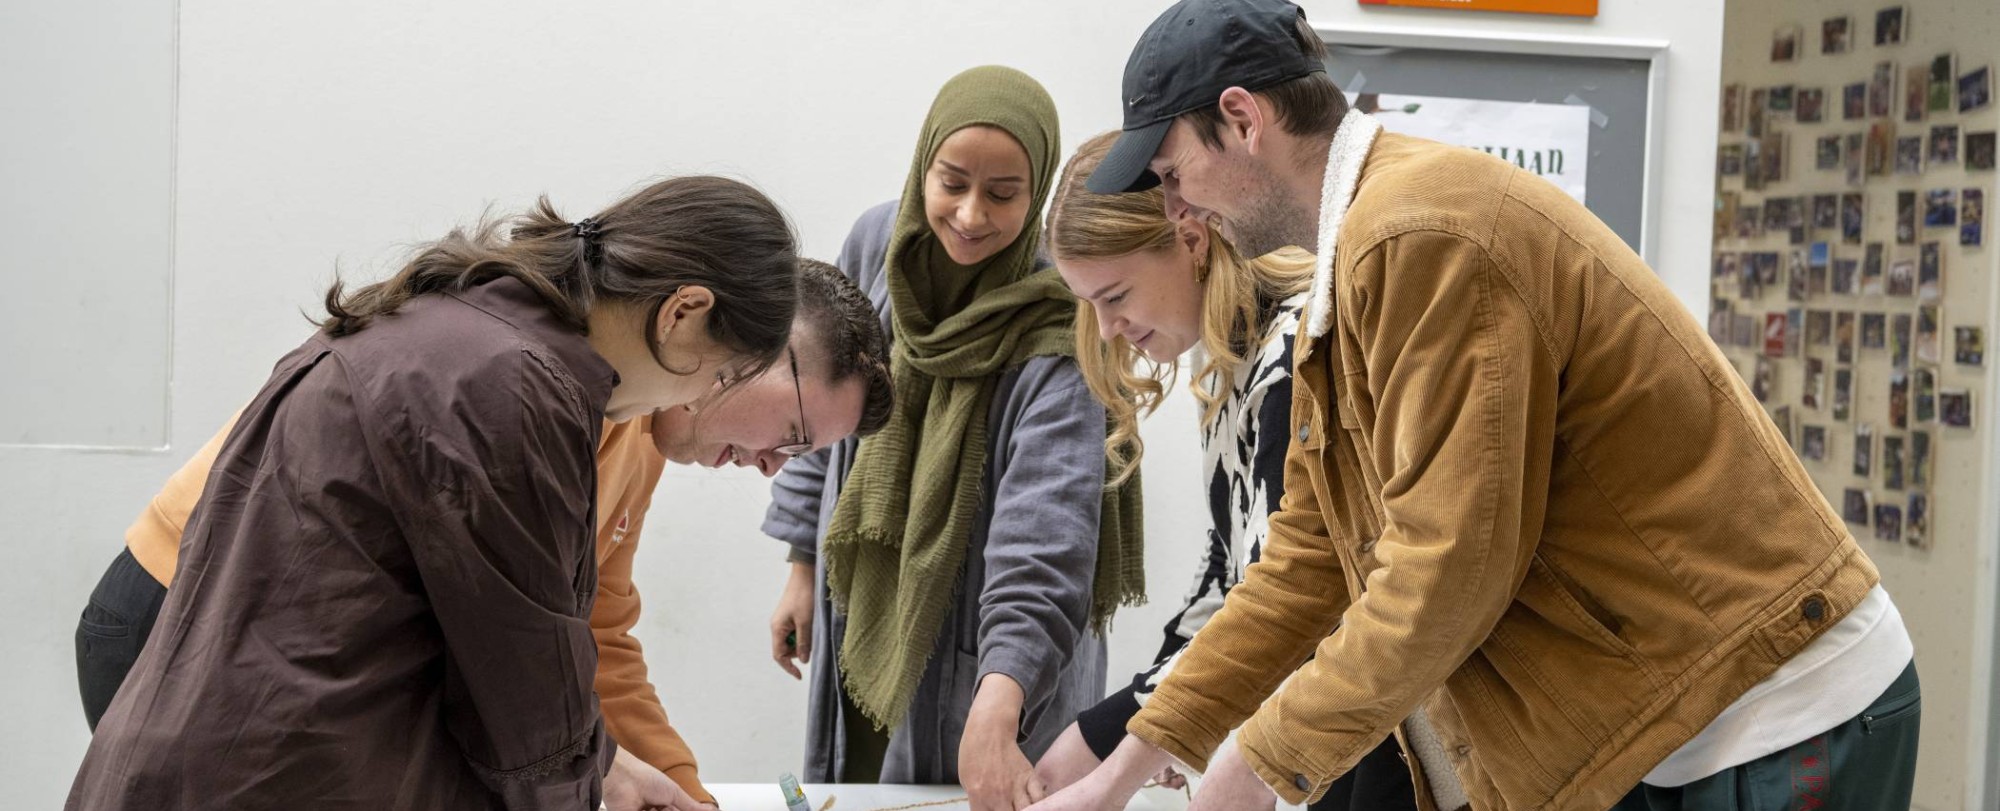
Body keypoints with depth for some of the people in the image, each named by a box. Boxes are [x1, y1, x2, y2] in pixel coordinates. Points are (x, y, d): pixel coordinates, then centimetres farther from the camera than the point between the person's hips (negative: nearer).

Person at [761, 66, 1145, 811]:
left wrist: (996, 712, -43)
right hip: (860, 622, 5)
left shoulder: (1053, 330, -24)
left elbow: (1045, 540, -32)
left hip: (973, 652, -5)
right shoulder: (876, 242, -7)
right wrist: (804, 563, 10)